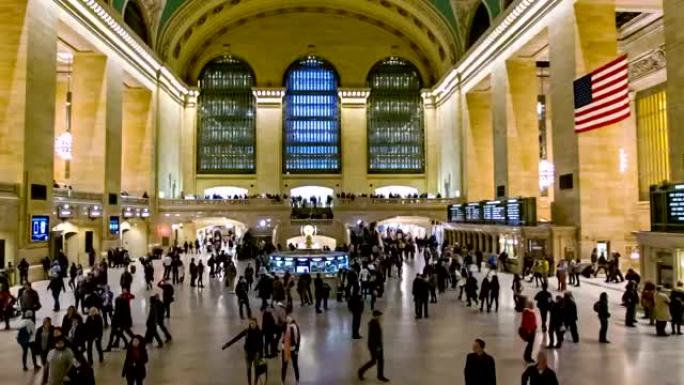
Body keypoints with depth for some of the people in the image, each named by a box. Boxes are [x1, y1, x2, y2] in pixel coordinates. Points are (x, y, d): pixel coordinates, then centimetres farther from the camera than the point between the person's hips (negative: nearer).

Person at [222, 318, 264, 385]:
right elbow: (236, 338, -9)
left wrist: (261, 355, -9)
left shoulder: (259, 332, -11)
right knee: (249, 368, 11)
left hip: (256, 352, -1)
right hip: (248, 352, 1)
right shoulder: (246, 331, -8)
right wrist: (227, 344, -14)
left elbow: (261, 344, -7)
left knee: (256, 369, 7)